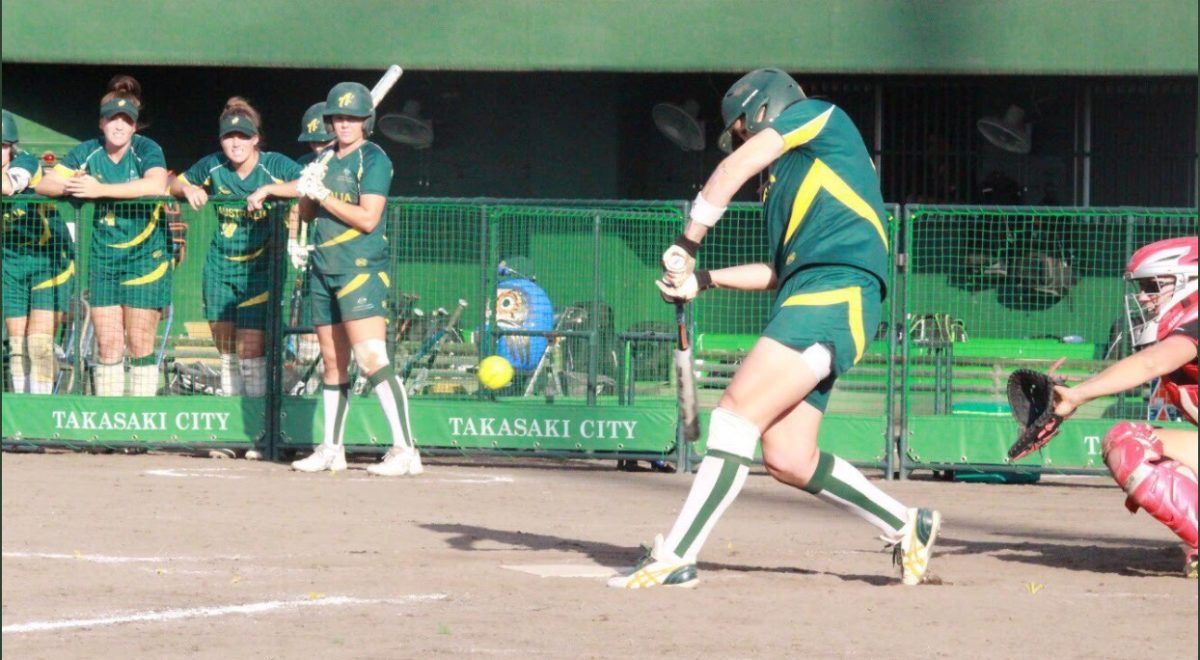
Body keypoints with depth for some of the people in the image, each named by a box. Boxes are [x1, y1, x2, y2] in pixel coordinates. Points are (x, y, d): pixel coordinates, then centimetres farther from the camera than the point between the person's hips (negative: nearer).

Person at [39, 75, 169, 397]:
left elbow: (156, 185, -31)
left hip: (145, 259, -3)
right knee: (107, 345, 3)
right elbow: (46, 183, -1)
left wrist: (101, 190, -34)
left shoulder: (147, 150, -10)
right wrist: (70, 185, -25)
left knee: (140, 344, -2)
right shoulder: (88, 153, 2)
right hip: (103, 259, 3)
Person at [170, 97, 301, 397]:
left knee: (251, 350, -11)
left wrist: (268, 189, -31)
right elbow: (175, 184, 15)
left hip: (259, 270, -5)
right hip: (220, 268, 5)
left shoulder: (275, 166, -12)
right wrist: (188, 189, -8)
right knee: (226, 350, 11)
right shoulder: (213, 166, 1)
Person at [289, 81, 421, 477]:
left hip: (361, 268, -8)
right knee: (333, 363, 12)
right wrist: (307, 190, -3)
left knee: (371, 359, -18)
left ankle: (405, 449, -22)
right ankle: (331, 450, 19)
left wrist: (323, 195, -14)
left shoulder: (373, 160, -6)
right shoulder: (325, 159, 16)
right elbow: (306, 215, 18)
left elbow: (368, 218, -15)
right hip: (324, 269, 8)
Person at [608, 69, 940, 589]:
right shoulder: (787, 178, 32)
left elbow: (732, 171, -2)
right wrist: (702, 280, 28)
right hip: (805, 299, 9)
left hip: (835, 294, -9)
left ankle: (674, 557, -25)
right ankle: (906, 528, 17)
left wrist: (687, 245, 3)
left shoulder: (819, 116, 8)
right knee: (789, 461, 4)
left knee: (738, 411, -18)